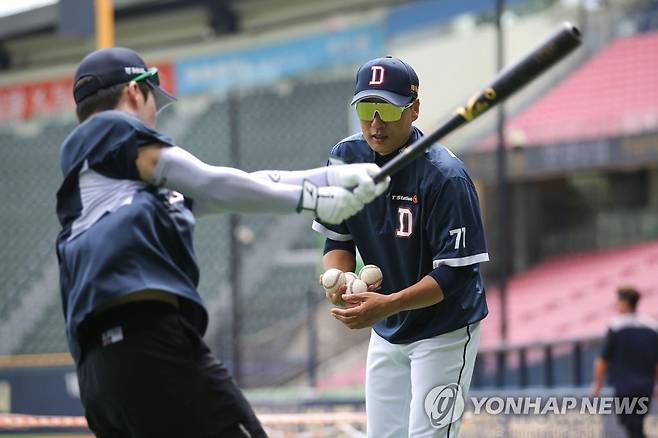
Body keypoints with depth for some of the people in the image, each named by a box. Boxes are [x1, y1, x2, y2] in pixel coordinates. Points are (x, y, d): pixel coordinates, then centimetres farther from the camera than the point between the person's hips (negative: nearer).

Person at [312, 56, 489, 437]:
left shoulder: (444, 175, -24)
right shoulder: (346, 159, -5)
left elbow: (456, 273, -24)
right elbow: (338, 240, 4)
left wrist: (389, 304, -36)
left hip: (446, 331, -6)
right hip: (386, 333, 6)